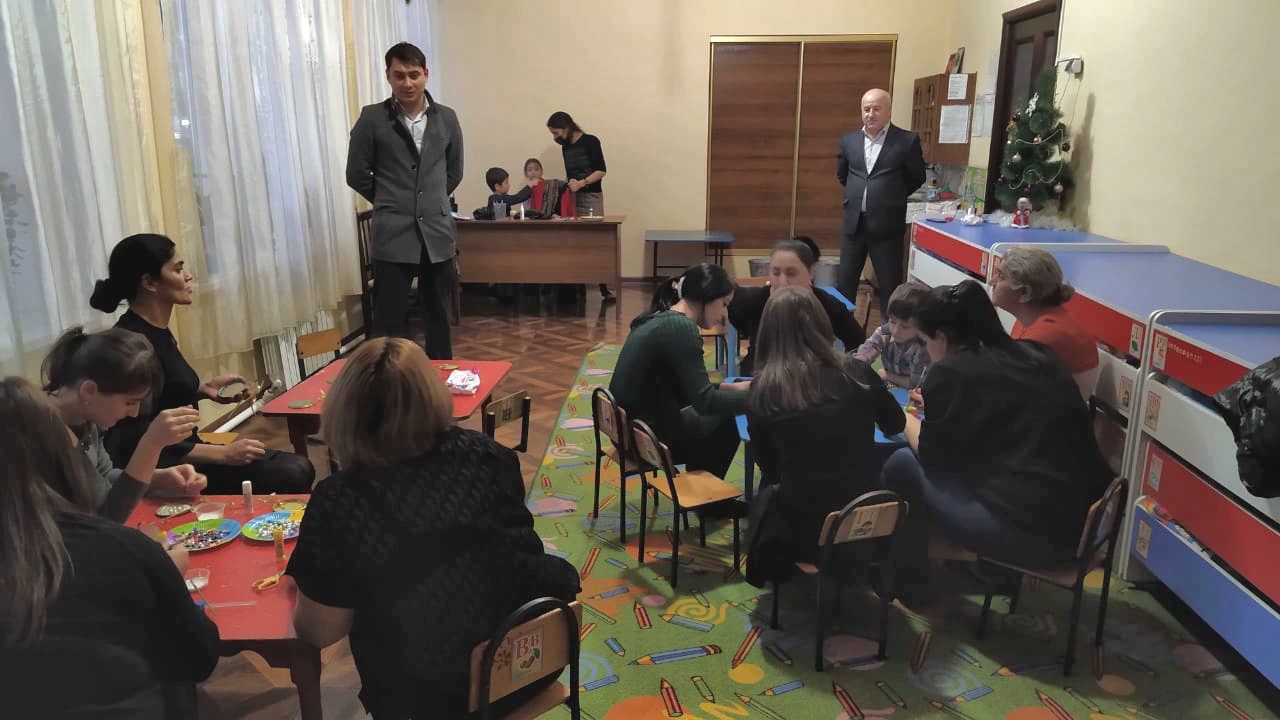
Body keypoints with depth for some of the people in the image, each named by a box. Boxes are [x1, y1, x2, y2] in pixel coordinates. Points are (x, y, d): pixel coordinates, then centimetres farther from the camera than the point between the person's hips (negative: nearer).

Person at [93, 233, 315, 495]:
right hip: (161, 470, -9)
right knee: (289, 476, -18)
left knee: (298, 468, -2)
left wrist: (204, 389, 6)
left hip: (181, 454, 9)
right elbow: (142, 443, -22)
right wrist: (223, 454, -20)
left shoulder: (155, 332, 8)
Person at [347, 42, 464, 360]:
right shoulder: (372, 118, -2)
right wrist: (390, 203, 10)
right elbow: (357, 175, 4)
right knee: (388, 322, -1)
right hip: (393, 236, -3)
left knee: (439, 320, 11)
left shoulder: (447, 118, 6)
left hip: (438, 234, 3)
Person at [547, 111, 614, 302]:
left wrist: (581, 183, -18)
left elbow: (601, 171, -9)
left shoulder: (590, 142, -4)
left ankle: (604, 289, -7)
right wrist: (568, 185, 4)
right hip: (572, 198, 5)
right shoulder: (565, 147, 14)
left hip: (591, 197, -5)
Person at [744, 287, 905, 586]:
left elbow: (769, 468, 0)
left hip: (803, 531, -2)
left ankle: (778, 573, 44)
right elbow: (895, 425, 12)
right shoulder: (856, 371, -8)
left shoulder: (763, 388, -13)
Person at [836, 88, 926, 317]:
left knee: (890, 285, 4)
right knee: (844, 283, 10)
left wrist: (893, 197, 9)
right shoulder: (848, 140, 7)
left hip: (887, 223, -4)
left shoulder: (907, 140, -5)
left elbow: (917, 177, 6)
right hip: (854, 222, 4)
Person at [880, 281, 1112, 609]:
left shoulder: (950, 372, -9)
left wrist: (909, 420, 20)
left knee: (902, 465, 6)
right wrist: (934, 406, 30)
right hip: (1080, 521, 8)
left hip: (1027, 534, -8)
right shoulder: (1036, 354, 12)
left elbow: (932, 456, 1)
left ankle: (911, 588, 21)